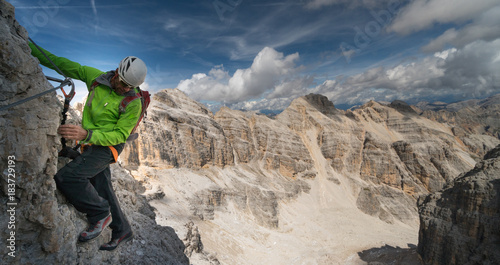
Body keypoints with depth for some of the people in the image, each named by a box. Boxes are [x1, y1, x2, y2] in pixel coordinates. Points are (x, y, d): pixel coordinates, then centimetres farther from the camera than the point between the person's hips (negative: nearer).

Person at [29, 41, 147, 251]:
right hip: (91, 143, 7)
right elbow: (64, 65, 13)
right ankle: (122, 231, 27)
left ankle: (100, 215, -4)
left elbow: (120, 135, -18)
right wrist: (30, 47, 14)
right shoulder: (95, 76, -1)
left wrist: (87, 135, -29)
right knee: (102, 190, 11)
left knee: (66, 177, -23)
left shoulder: (133, 103, -18)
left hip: (108, 146, -7)